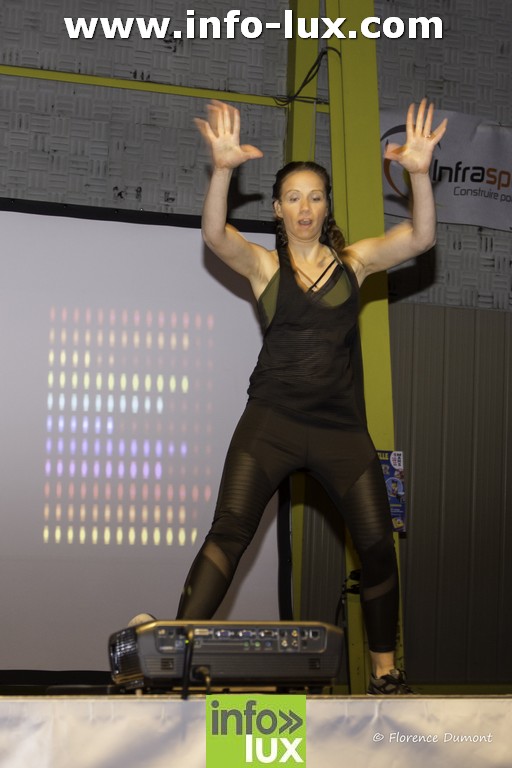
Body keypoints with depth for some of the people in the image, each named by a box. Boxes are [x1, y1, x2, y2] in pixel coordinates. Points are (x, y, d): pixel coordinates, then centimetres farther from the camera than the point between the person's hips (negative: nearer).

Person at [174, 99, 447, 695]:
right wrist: (222, 169, -33)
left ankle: (385, 671, 16)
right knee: (228, 532, -14)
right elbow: (215, 234, -15)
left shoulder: (353, 261, 9)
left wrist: (419, 172, -22)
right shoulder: (264, 266, 4)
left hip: (340, 425, 2)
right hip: (271, 421, -2)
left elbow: (420, 237, -5)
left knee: (378, 545, 0)